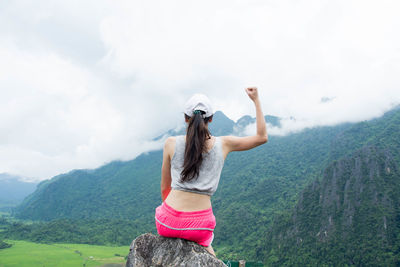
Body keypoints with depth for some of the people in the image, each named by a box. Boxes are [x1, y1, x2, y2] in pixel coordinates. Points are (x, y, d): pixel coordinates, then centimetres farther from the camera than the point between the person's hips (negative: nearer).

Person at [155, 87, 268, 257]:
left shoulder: (171, 143, -2)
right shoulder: (223, 144, -2)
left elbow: (165, 188, 7)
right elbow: (262, 137, 9)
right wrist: (256, 100, 13)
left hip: (169, 223, -1)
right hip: (200, 225, 1)